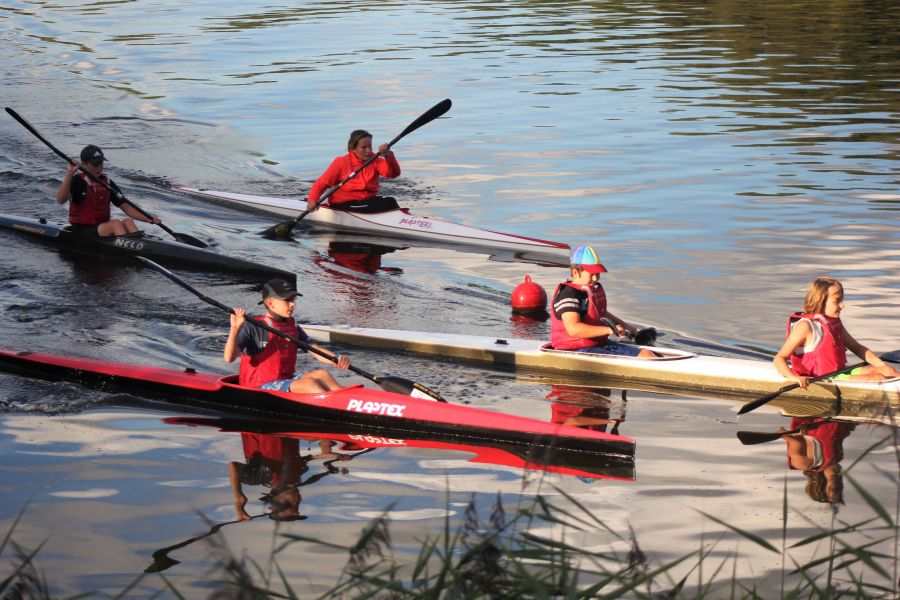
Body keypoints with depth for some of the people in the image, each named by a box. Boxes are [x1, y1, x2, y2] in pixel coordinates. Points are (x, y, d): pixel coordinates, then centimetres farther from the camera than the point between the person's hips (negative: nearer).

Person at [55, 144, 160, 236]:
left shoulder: (107, 182, 11)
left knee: (128, 222, -21)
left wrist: (149, 219, -5)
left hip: (103, 228, 6)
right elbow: (61, 200, -22)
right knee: (116, 224, -28)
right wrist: (69, 174, -31)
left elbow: (126, 207, 9)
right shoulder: (78, 181, -5)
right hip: (81, 232, -6)